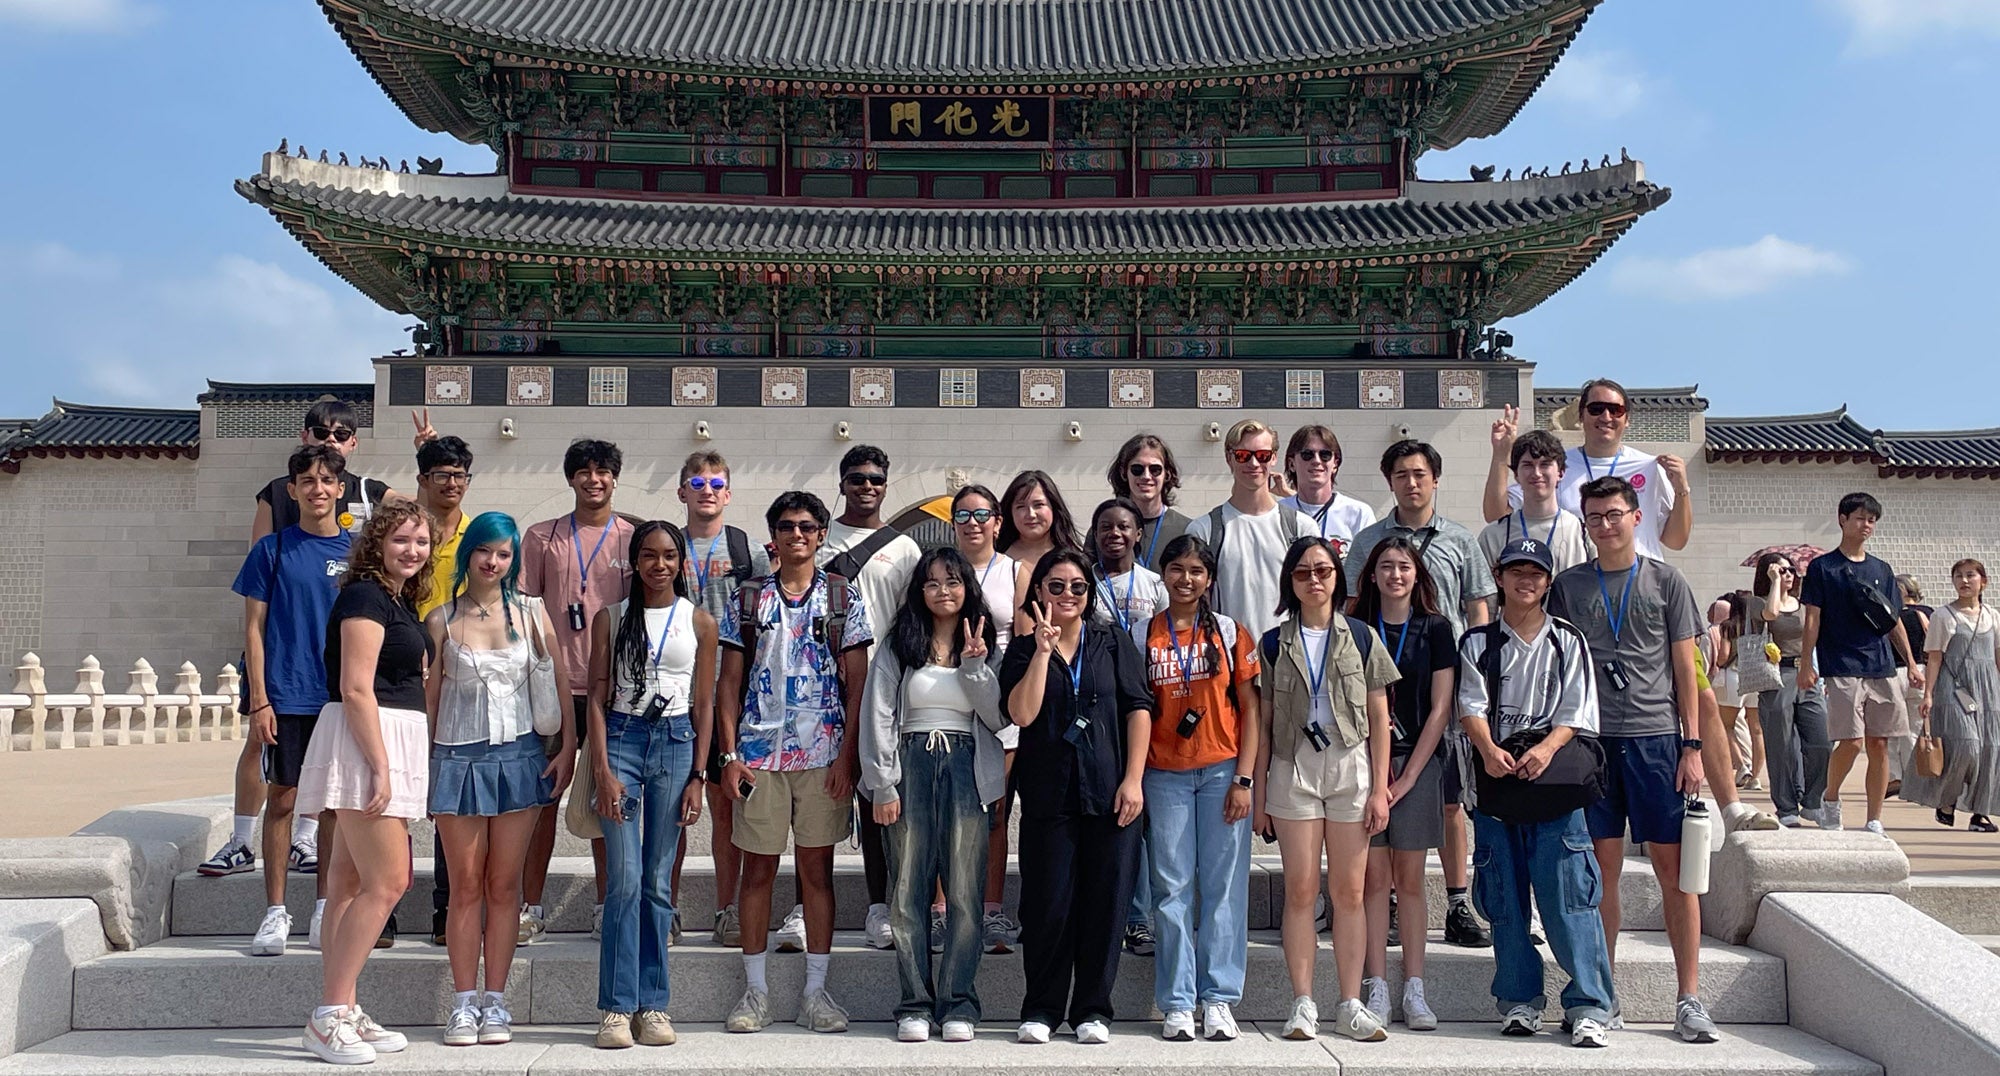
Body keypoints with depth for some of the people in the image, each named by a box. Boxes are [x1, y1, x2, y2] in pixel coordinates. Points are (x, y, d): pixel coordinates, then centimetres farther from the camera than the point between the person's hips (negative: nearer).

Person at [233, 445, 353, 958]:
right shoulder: (272, 549, 2)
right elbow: (254, 628, 1)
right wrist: (259, 700, -6)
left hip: (341, 698, 2)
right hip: (286, 696, -2)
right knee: (282, 798, 1)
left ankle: (325, 909, 17)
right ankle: (275, 912, 10)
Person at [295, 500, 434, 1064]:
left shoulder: (401, 603, 17)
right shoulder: (365, 596, -11)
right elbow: (356, 689, -18)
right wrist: (380, 767, -22)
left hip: (393, 742, 9)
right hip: (366, 743, -9)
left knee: (351, 880, 10)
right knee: (386, 884, -10)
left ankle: (341, 1012, 15)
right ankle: (329, 1017, -3)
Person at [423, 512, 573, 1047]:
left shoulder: (530, 613, 3)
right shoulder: (441, 620, 1)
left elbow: (562, 680, 3)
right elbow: (429, 697, 4)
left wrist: (568, 747, -4)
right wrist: (423, 765, 1)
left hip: (518, 756, 1)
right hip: (457, 757, 0)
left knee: (504, 885, 5)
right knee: (467, 886, 4)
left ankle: (495, 1002, 13)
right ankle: (464, 1003, 12)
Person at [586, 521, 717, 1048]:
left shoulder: (699, 622, 7)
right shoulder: (610, 618, 6)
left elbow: (704, 706, 6)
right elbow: (598, 698, 3)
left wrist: (697, 777, 0)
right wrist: (603, 770, -7)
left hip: (675, 742, 1)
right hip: (621, 739, 0)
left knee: (658, 881, 4)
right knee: (624, 879, -6)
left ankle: (653, 1004, 11)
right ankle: (617, 1006, 2)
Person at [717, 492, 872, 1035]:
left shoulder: (843, 595, 5)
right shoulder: (748, 598, 8)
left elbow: (857, 681, 2)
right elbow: (729, 680, 8)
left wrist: (848, 754, -6)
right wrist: (729, 754, -1)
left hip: (824, 752, -1)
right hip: (759, 752, 1)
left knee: (817, 868, 5)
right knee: (758, 867, 6)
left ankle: (816, 990, 14)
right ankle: (755, 989, 16)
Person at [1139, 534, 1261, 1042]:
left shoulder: (1230, 633, 5)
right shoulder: (1145, 635, 6)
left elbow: (1249, 709, 4)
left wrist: (1244, 777, -5)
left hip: (1222, 771, 0)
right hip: (1165, 775, 0)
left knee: (1223, 885, 2)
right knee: (1172, 889, 3)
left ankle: (1219, 998, 11)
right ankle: (1177, 1002, 10)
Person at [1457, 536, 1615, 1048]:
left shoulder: (1568, 641, 8)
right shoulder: (1478, 642, 10)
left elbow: (1576, 713, 1)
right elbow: (1471, 705, -1)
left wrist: (1546, 748, -17)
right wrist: (1489, 751, -19)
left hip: (1554, 778, -1)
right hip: (1495, 777, 1)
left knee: (1568, 895, -6)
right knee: (1504, 899, 6)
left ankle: (1589, 1006, 2)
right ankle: (1519, 1000, 17)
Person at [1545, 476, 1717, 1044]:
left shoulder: (1665, 580, 6)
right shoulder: (1569, 586, 9)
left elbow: (1685, 668, 6)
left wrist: (1692, 745, 0)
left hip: (1656, 739, -1)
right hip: (1591, 740, 1)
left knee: (1674, 868, 1)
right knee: (1603, 868, 4)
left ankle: (1689, 999, 10)